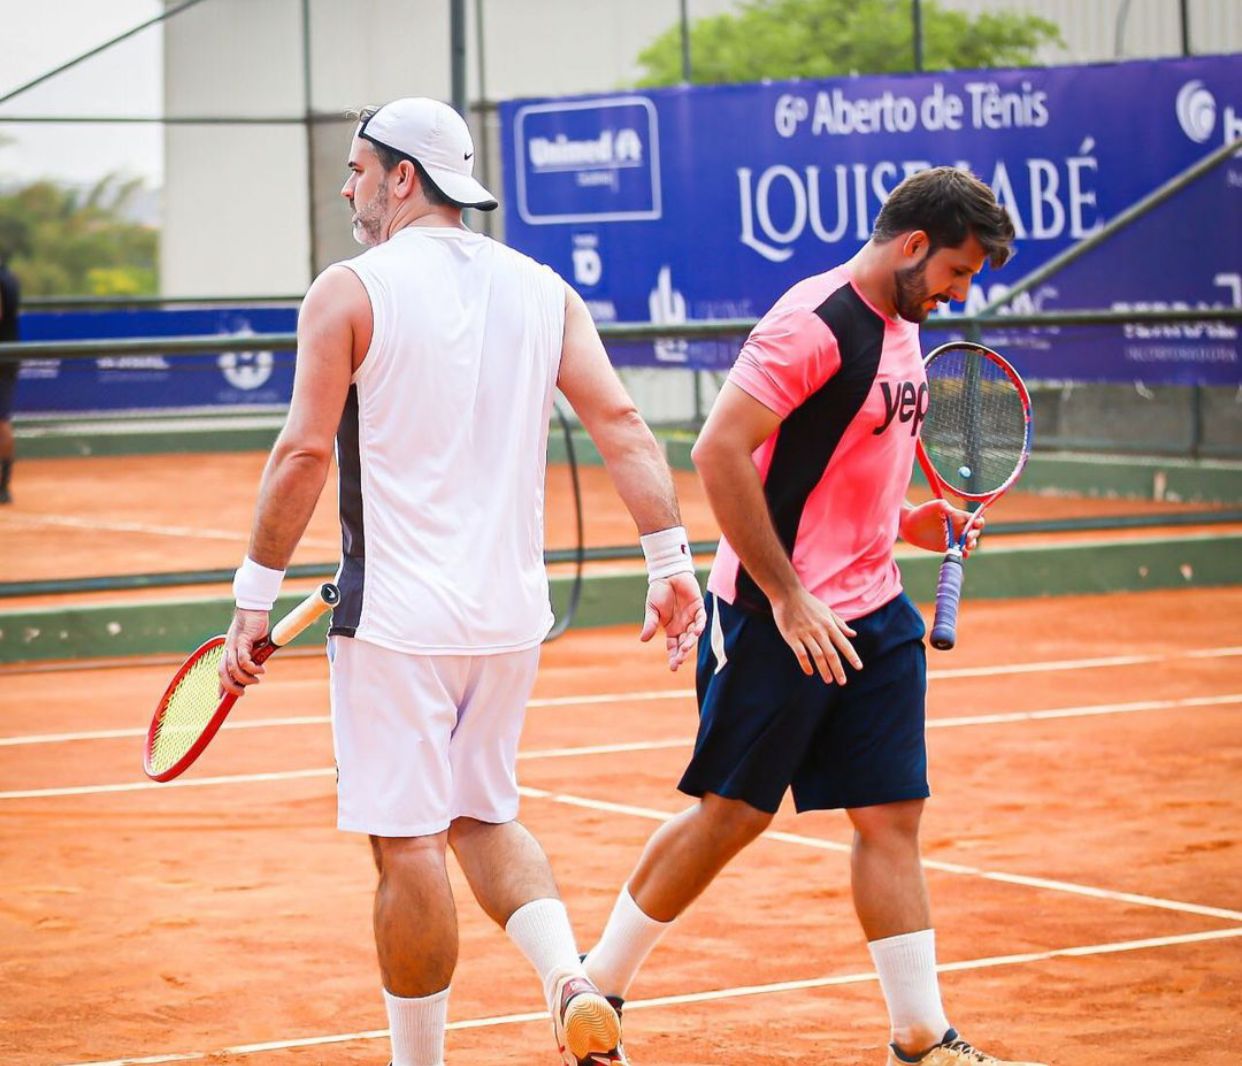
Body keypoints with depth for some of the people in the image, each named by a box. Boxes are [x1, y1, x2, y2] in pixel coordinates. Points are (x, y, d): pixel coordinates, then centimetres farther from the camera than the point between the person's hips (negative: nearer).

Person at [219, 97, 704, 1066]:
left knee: (408, 844, 1)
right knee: (485, 816, 20)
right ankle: (572, 982, -1)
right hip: (512, 612, 6)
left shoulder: (349, 292, -7)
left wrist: (255, 601, -5)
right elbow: (620, 423, -1)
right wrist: (671, 563, 1)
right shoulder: (543, 291, 7)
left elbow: (305, 454, -11)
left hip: (396, 617, -6)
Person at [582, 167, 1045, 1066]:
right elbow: (720, 451, -21)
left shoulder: (901, 333, 14)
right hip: (779, 619, -8)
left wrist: (905, 521, 7)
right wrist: (788, 600, -21)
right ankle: (599, 985, 17)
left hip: (873, 619, 8)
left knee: (892, 818, 4)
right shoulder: (814, 323, -15)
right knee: (732, 813, 1)